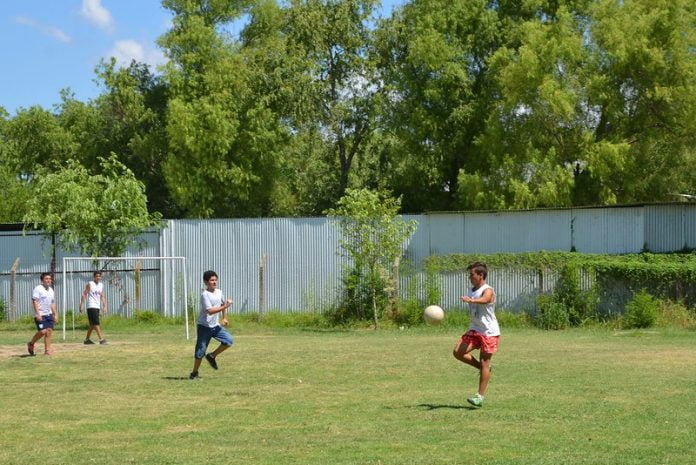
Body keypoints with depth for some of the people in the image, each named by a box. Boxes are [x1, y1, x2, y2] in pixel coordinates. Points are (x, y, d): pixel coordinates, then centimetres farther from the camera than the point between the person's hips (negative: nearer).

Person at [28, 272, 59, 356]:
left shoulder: (51, 290, 17)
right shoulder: (38, 289, -7)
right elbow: (35, 302, -13)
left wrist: (55, 315, 16)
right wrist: (38, 314, -20)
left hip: (49, 314, 7)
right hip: (40, 315, -7)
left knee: (49, 331, -1)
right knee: (42, 331, -15)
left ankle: (47, 350, 3)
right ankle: (31, 344, 8)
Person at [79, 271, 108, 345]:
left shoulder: (101, 285, 13)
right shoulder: (90, 284, -5)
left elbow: (102, 296, 14)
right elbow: (84, 295, -6)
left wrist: (105, 306, 6)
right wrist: (82, 305, -11)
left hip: (97, 307, 7)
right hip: (91, 306, -7)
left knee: (93, 324, 12)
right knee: (96, 323, -14)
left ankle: (87, 339, 21)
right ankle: (101, 339, -19)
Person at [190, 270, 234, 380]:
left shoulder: (219, 292, 6)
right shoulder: (205, 294, -18)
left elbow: (223, 304, 26)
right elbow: (210, 311, -27)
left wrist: (224, 318, 21)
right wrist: (225, 306, -27)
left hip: (215, 326, 6)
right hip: (204, 326, -6)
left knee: (229, 340, -9)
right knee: (200, 350, -2)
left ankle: (212, 356, 10)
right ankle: (194, 373, 12)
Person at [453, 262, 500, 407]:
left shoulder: (487, 291, -16)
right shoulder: (472, 291, 9)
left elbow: (483, 300, -41)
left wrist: (470, 300, -59)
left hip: (489, 332, -7)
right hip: (475, 330, 7)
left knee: (484, 363, -4)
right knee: (458, 352, -8)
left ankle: (480, 397, 2)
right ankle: (483, 368, 13)